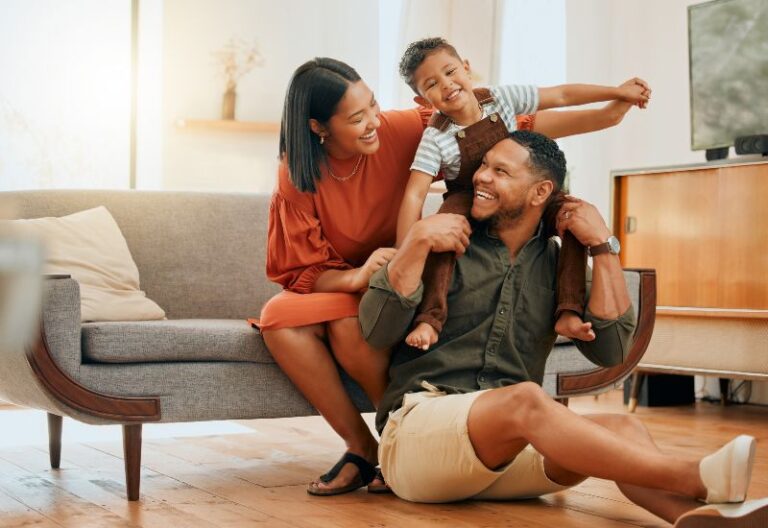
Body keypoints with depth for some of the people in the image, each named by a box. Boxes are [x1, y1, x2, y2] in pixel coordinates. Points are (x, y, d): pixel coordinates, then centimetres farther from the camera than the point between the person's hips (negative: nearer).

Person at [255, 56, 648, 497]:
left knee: (348, 324, -33)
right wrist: (355, 277, -33)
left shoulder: (400, 131, -15)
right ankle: (362, 447, -17)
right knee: (278, 317, -29)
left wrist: (605, 115, -18)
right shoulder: (296, 177, -14)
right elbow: (297, 273, -12)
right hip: (335, 290, 2)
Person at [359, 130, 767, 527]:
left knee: (621, 429, -23)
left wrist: (604, 248, -2)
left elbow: (609, 350, 0)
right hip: (417, 425, -4)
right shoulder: (446, 246, 5)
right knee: (525, 399, -34)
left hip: (511, 449, 4)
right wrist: (417, 240, -15)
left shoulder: (555, 264, 13)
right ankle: (695, 477, -43)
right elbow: (377, 331, -7)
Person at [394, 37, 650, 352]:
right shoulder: (436, 137, -22)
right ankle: (430, 319, -41)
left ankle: (568, 313, -26)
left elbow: (562, 95, -6)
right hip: (468, 207, -3)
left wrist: (619, 91, -6)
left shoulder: (500, 98, -14)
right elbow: (415, 195, -28)